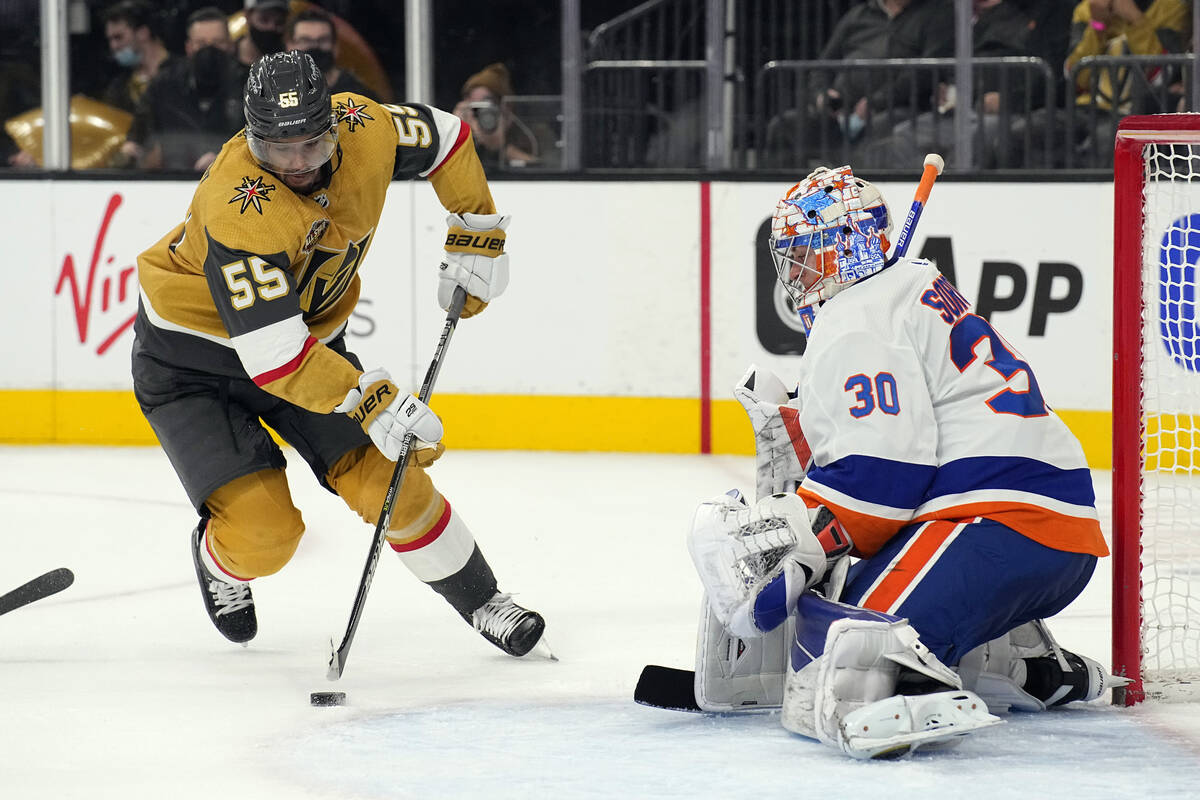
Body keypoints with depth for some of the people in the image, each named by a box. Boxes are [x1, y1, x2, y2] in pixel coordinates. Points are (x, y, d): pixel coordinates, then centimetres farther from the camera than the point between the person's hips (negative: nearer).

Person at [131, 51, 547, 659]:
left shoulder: (362, 129, -19)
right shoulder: (237, 208, -37)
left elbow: (444, 138, 6)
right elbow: (272, 356, -38)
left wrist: (477, 237, 1)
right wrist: (371, 401, -42)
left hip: (310, 337, 5)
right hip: (191, 358, -5)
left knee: (387, 481, -5)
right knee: (262, 531, -15)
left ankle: (483, 603, 15)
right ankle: (219, 562, 21)